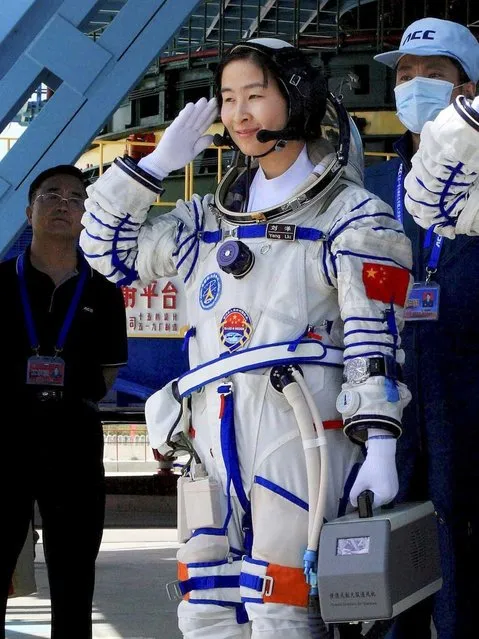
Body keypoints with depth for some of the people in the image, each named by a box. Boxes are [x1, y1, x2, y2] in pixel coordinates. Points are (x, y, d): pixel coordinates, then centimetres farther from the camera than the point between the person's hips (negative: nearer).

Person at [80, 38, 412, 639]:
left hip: (299, 430, -6)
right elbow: (108, 251, 24)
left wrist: (380, 446, -13)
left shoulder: (350, 216, 4)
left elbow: (375, 341, -3)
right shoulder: (209, 219, 22)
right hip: (214, 435, 6)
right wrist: (157, 162, 15)